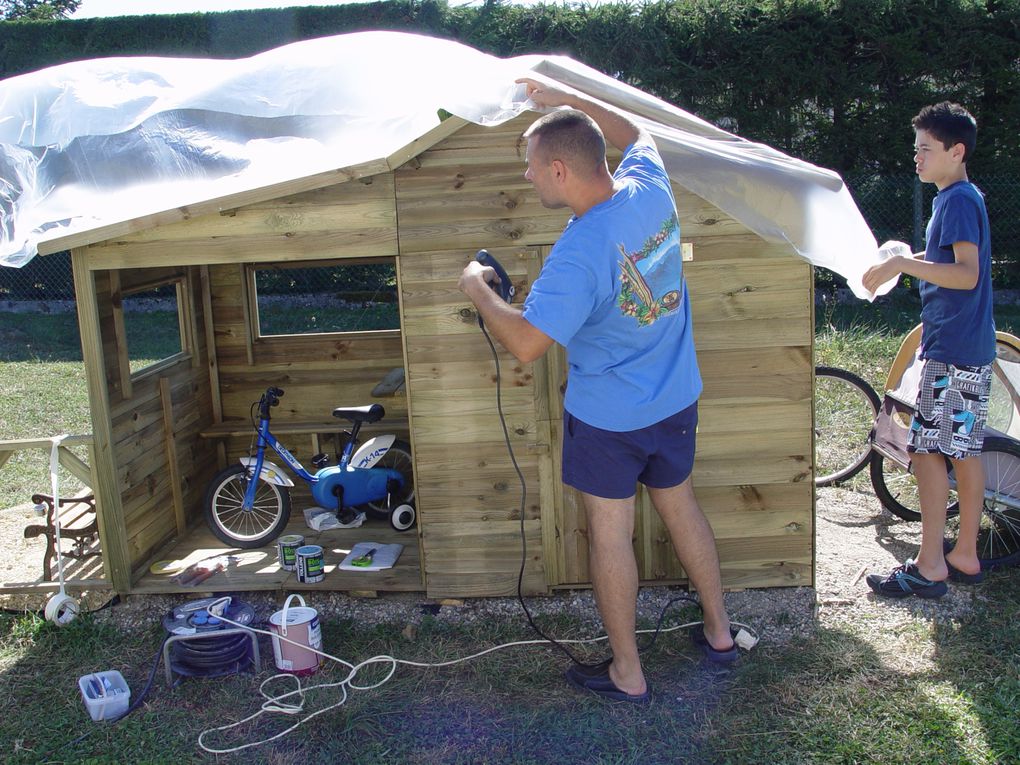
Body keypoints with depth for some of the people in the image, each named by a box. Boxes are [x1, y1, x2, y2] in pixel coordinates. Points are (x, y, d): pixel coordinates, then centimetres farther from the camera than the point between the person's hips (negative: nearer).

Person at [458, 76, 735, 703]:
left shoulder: (579, 253, -30)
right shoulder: (652, 190, -8)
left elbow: (528, 342, -28)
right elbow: (633, 133, 15)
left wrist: (479, 291, -12)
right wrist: (568, 98, 18)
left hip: (608, 417, -7)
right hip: (677, 400, 7)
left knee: (610, 532, 9)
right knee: (681, 506, 23)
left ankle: (627, 674, 23)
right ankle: (720, 631, 39)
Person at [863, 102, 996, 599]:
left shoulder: (959, 200, -13)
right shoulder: (960, 198, 17)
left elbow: (967, 274, -24)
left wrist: (903, 263, -27)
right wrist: (910, 262, 14)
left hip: (951, 350, -10)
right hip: (970, 346, 10)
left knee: (927, 448, -6)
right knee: (965, 451, 12)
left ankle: (930, 566, 0)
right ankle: (965, 556, 20)